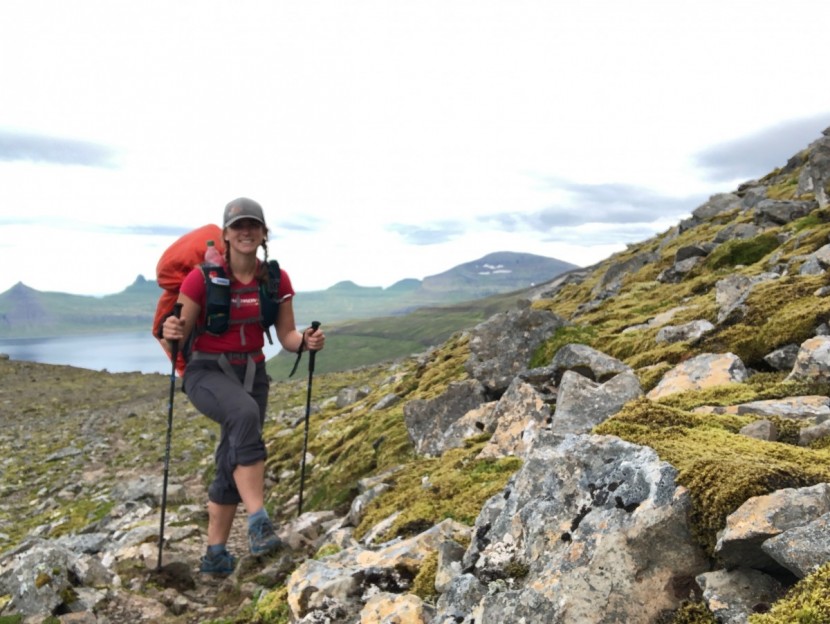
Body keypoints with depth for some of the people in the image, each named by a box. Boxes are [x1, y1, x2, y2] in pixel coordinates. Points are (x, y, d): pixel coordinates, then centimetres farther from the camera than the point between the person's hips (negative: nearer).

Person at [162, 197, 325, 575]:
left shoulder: (277, 280, -3)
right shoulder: (202, 278, -13)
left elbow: (286, 337, 0)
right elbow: (180, 335, -9)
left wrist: (306, 342, -22)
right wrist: (171, 331, -32)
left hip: (252, 371, 4)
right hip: (206, 370, -4)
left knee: (231, 463, 6)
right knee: (245, 414, -36)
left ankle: (214, 554, 21)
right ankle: (258, 523, -33)